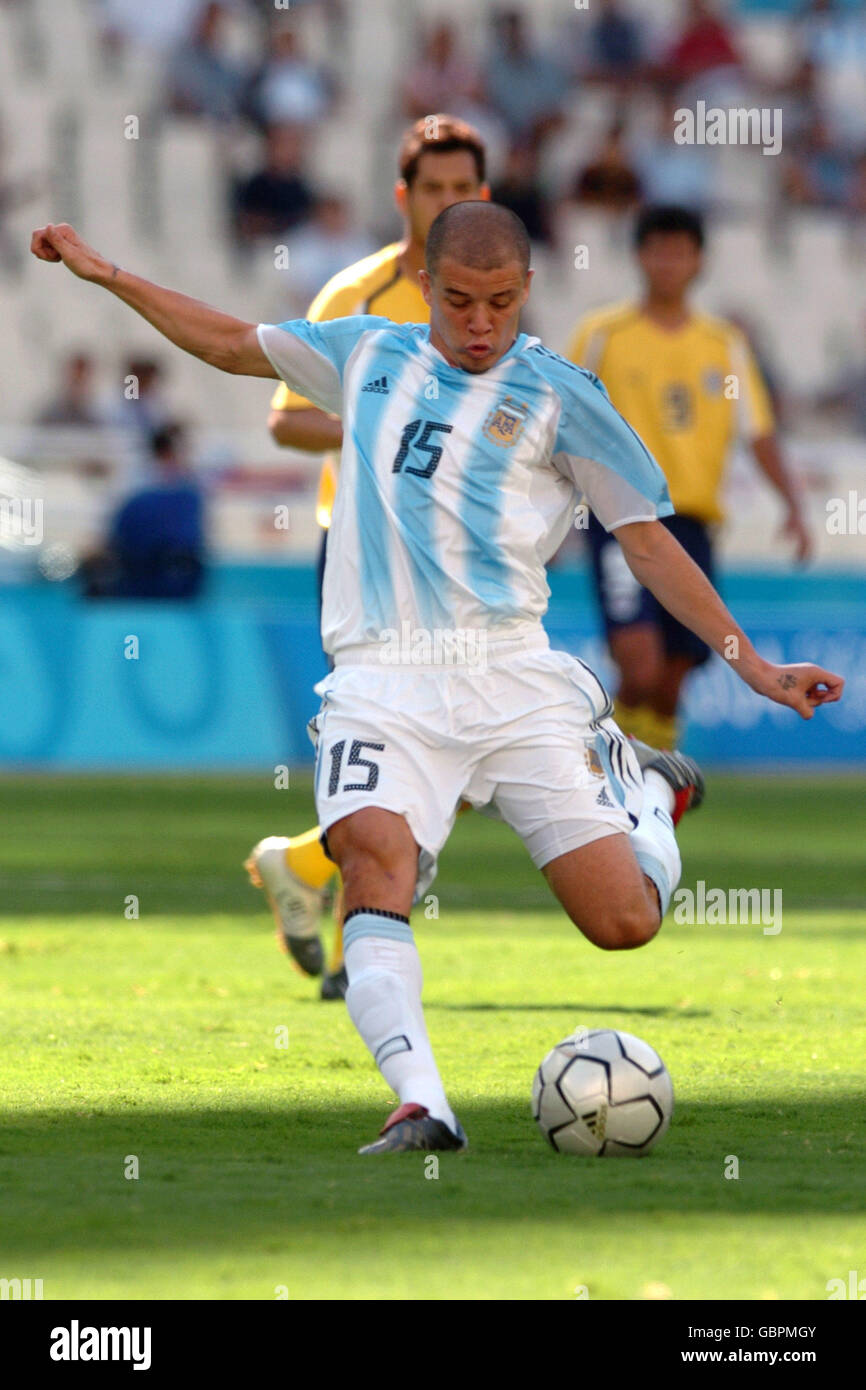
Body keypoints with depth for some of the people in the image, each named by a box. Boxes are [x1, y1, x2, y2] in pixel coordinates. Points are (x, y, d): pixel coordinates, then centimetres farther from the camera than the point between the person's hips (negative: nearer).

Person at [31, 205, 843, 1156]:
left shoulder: (560, 397, 7)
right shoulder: (367, 355, 15)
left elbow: (648, 543, 10)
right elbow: (232, 344, 30)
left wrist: (751, 664, 5)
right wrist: (105, 274, 31)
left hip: (512, 675, -1)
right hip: (383, 678, 1)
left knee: (624, 923, -7)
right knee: (373, 855, -30)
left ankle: (635, 784, 28)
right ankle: (419, 1105, -38)